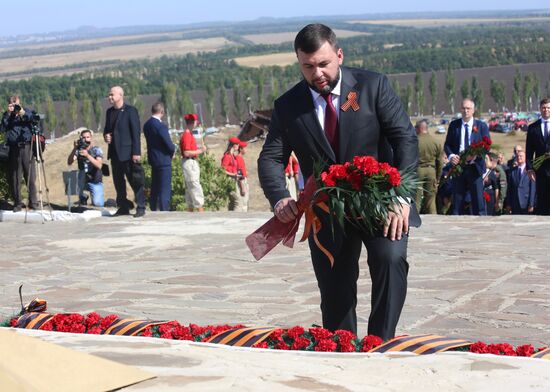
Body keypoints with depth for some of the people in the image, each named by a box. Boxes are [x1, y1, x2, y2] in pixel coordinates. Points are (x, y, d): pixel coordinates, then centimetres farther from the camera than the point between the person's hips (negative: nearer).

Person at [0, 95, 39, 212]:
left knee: (31, 176, -3)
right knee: (14, 177, 2)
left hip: (27, 147, -1)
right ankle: (17, 202, 10)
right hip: (14, 149, 1)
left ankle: (33, 202, 3)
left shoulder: (27, 111, 8)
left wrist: (24, 113, -17)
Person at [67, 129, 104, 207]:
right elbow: (69, 163, -15)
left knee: (97, 203, -25)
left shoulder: (97, 150, -6)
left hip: (96, 182, -3)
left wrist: (87, 155, -35)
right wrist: (74, 149, -27)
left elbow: (99, 165, -23)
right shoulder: (78, 150, 0)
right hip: (83, 182, 3)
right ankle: (82, 197, -4)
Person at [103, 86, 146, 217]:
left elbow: (136, 132, -11)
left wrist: (136, 152, -16)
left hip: (128, 152, -7)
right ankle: (123, 207, 18)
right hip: (115, 152, 7)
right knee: (118, 182, 10)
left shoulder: (130, 111, -8)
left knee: (135, 181, -4)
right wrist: (106, 136, -1)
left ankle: (140, 207, 1)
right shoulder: (109, 112, 13)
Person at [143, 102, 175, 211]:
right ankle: (164, 211, -3)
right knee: (165, 189, -3)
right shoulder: (161, 126, -21)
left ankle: (153, 209, 24)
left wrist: (171, 149, 10)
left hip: (153, 159, 8)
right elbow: (170, 146, -20)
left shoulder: (147, 125, 4)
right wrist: (173, 149, 3)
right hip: (163, 160, -8)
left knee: (155, 188, 17)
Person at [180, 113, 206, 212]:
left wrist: (200, 149, 10)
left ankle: (190, 210, 14)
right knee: (195, 187, -12)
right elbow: (186, 153, -22)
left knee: (190, 189, 11)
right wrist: (200, 151, -16)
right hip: (189, 163, -11)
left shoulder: (189, 134, 16)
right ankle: (200, 209, -15)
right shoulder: (186, 135, -15)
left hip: (193, 163, 11)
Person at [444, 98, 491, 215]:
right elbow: (447, 145, 8)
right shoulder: (454, 125, 9)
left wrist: (476, 155, -19)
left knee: (478, 200, -3)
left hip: (475, 167, -2)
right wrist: (451, 156, -13)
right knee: (457, 201, 3)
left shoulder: (481, 126, 5)